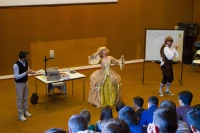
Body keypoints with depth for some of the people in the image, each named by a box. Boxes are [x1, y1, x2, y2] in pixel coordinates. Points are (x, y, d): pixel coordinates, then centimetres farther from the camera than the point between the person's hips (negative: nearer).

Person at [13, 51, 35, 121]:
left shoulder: (26, 62, -5)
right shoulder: (16, 65, -27)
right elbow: (16, 77, -28)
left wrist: (31, 72, -10)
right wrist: (26, 73, -33)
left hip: (26, 82, 7)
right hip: (19, 84, -7)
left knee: (26, 98, 18)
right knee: (20, 99, 4)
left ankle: (25, 111, 35)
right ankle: (20, 114, 17)